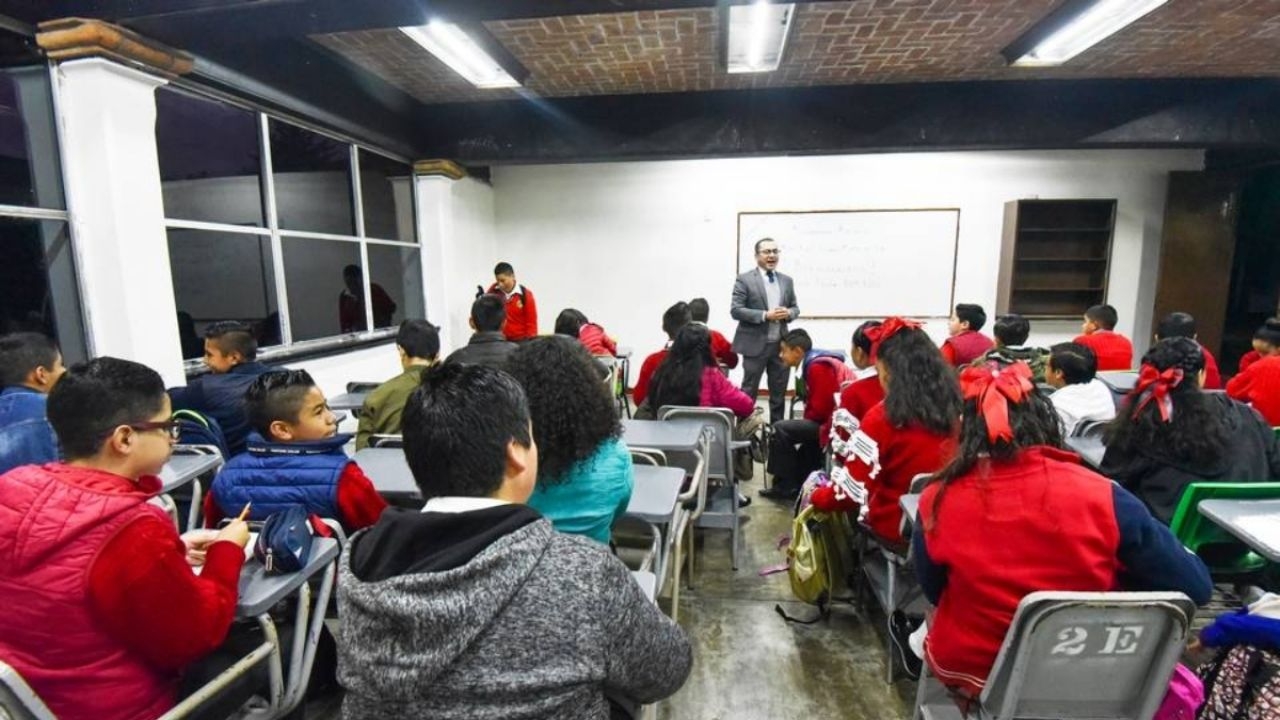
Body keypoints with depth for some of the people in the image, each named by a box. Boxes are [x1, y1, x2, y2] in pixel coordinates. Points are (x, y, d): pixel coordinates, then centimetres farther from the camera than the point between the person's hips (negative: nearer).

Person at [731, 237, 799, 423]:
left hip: (781, 344, 5)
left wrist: (788, 313, -8)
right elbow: (735, 310, -11)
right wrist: (765, 315, -20)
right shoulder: (744, 279, -4)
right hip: (755, 345, -5)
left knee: (779, 393, 11)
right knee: (748, 392, 3)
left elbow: (795, 308, 16)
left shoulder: (787, 280, 12)